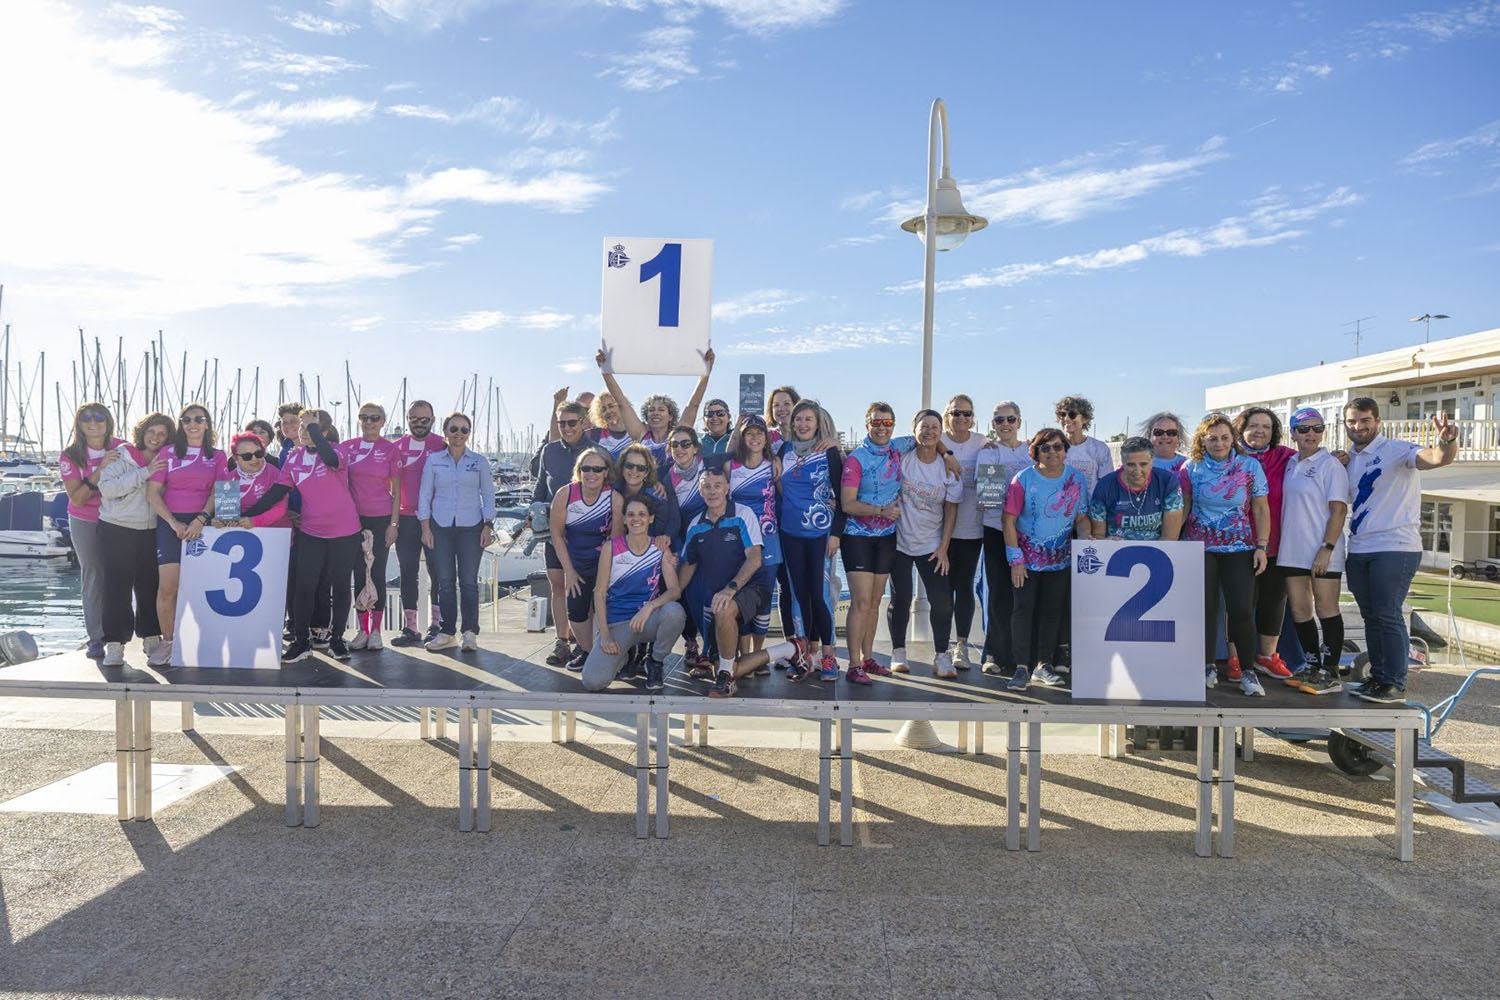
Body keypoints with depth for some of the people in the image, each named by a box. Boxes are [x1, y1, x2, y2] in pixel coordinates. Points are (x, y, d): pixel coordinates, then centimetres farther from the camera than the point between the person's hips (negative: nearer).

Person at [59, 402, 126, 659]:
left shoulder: (122, 448, -3)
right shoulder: (70, 456, -6)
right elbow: (77, 499, -13)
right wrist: (101, 469, -21)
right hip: (86, 524, -1)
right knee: (94, 577, -2)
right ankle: (96, 638, 3)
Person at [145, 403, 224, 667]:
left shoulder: (217, 457, 12)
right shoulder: (168, 453, 10)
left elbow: (217, 492, 2)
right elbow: (152, 492, 4)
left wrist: (201, 519, -14)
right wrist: (173, 522, -7)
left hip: (201, 524, 0)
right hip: (170, 523, 0)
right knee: (167, 588, -9)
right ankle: (167, 642, 4)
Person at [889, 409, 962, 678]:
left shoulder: (948, 468, -3)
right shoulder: (902, 458, -7)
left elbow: (951, 510, 1)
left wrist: (944, 548, -3)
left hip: (932, 545, 1)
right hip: (899, 541, -1)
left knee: (942, 600, -5)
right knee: (901, 599, 3)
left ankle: (941, 657, 7)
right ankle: (898, 653, 18)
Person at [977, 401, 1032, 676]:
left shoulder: (1032, 450, 13)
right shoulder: (988, 452, 7)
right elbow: (980, 485, -3)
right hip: (996, 527, -2)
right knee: (998, 592, -3)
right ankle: (996, 655, 6)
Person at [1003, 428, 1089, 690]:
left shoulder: (1076, 478, 0)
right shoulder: (1023, 479, -9)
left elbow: (1081, 518, 8)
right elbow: (1009, 521, -9)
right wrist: (1016, 560, -12)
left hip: (1060, 559, 3)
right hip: (1027, 558, -3)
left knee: (1053, 610, 9)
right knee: (1023, 609, -4)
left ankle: (1044, 665, 21)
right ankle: (1022, 667, 2)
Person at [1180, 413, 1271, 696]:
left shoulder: (1249, 466, 0)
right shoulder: (1191, 468, 2)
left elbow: (1261, 509, 2)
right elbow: (1183, 508, 9)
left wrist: (1262, 546, -4)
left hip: (1239, 547, -1)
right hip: (1200, 548, 1)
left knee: (1241, 609, -7)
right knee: (1205, 608, 2)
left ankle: (1247, 672, 4)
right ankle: (1208, 668, 15)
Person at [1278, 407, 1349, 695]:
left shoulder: (1331, 465, -7)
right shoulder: (1290, 464, 12)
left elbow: (1339, 510, -11)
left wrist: (1326, 548, -18)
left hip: (1322, 552, -6)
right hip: (1292, 550, 6)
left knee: (1326, 609, 0)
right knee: (1299, 610, 9)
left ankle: (1331, 674, 6)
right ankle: (1313, 667, 21)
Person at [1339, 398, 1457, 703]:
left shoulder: (1396, 450, -9)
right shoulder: (1348, 459, 13)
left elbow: (1436, 459, -28)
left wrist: (1447, 442, -51)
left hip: (1395, 548, -7)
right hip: (1358, 551, 7)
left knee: (1387, 616, -9)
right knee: (1371, 617, 12)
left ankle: (1395, 684, -2)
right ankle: (1378, 678, 21)